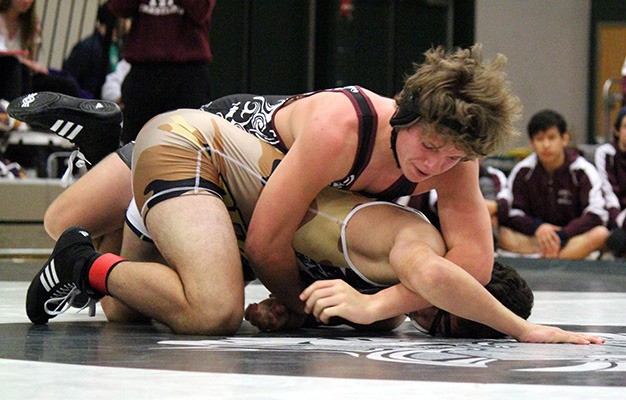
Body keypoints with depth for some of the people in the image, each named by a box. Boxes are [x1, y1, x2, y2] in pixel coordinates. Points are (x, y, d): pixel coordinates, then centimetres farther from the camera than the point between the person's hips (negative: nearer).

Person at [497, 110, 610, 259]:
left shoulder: (582, 170, -7)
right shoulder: (522, 171, -1)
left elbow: (596, 215, -13)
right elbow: (511, 213, -2)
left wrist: (561, 235, -23)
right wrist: (537, 227, -22)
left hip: (574, 235, -1)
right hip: (534, 237, 1)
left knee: (601, 234, -34)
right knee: (503, 234, -27)